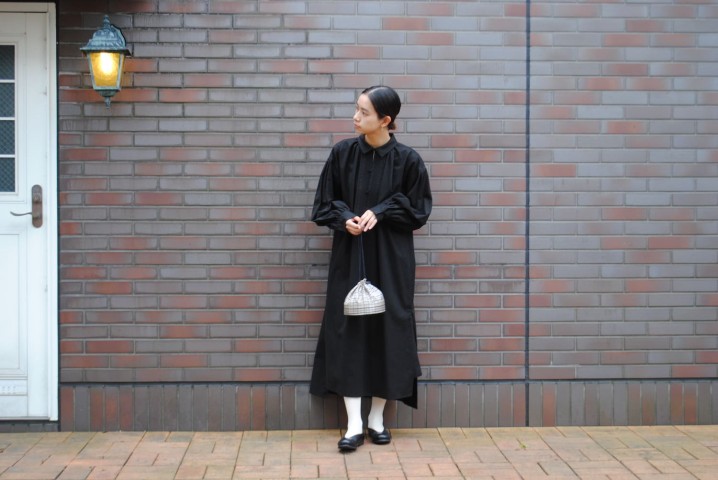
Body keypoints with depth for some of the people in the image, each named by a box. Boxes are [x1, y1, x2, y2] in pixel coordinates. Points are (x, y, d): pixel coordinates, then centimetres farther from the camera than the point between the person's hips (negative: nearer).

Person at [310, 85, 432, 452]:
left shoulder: (407, 159, -6)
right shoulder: (342, 153, -1)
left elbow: (418, 210, 0)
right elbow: (324, 203, 5)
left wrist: (380, 212, -14)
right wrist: (344, 219, -15)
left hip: (391, 259, -1)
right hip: (349, 256, 1)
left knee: (387, 330, 3)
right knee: (347, 330, -3)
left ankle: (377, 419, 18)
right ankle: (355, 425, 3)